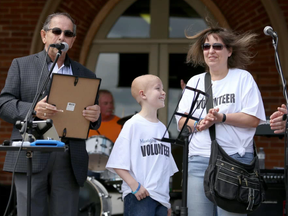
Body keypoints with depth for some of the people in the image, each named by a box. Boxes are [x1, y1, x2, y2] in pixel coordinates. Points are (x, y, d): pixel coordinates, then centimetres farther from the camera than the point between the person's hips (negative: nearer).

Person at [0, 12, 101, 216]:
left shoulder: (85, 75, 18)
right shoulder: (21, 65, 11)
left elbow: (93, 121, 15)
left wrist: (95, 117, -11)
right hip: (31, 157, -2)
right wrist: (33, 109, -18)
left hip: (69, 161, 2)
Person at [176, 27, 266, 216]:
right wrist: (199, 124, -11)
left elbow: (254, 119, -3)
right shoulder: (195, 82, 17)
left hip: (235, 159, -3)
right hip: (199, 161, 4)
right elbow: (182, 122, 11)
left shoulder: (243, 78, 6)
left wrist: (221, 118, -16)